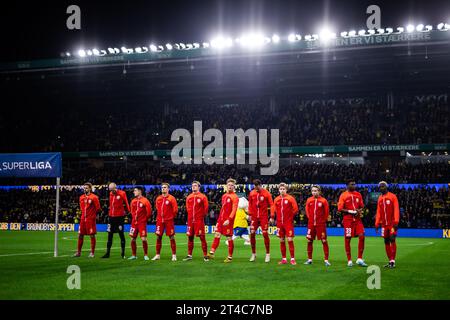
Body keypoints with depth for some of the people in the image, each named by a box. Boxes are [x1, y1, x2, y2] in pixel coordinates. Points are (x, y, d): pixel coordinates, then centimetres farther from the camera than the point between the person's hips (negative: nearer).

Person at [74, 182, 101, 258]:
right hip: (83, 219, 6)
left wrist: (92, 214, 4)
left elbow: (98, 209, -5)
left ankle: (92, 253, 5)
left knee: (92, 235, -1)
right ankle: (78, 252, 16)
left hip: (91, 219, -6)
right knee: (80, 235, 8)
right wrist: (84, 213, 12)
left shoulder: (94, 197, -8)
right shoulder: (81, 197, 10)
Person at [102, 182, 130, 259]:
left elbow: (126, 203, -2)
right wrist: (110, 212, 13)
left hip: (119, 216, -6)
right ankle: (107, 253, 15)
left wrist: (126, 211, 1)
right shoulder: (111, 194, 10)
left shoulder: (122, 193, -8)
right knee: (110, 235, 9)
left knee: (121, 235, 0)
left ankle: (123, 253, 6)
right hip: (111, 216, 6)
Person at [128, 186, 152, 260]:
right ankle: (134, 255, 16)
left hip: (142, 223, -6)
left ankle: (146, 255, 3)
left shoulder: (145, 201, -9)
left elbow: (149, 212, -7)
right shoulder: (133, 201, 8)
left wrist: (145, 219, 2)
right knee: (132, 239, 5)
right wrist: (134, 218, 12)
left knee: (143, 239, -10)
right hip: (134, 223, 6)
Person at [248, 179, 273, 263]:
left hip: (263, 217, -3)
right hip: (254, 217, 3)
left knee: (265, 234, -6)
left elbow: (271, 204, -4)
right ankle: (253, 254, 12)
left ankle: (268, 254, 5)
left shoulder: (266, 193, -4)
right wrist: (250, 214, 6)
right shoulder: (252, 193, 6)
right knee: (252, 234, -1)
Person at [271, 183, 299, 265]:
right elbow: (273, 209, 15)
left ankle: (292, 259, -3)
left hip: (288, 223, -4)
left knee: (290, 240, -8)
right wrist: (272, 217, 3)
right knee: (282, 241, 8)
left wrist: (291, 216, 0)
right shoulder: (276, 199, 7)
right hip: (280, 223, 4)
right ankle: (284, 259, 15)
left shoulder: (290, 198, -4)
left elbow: (295, 209, -2)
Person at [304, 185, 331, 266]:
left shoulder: (323, 200, -6)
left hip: (321, 224, -3)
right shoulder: (309, 200, 3)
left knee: (324, 241, -3)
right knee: (309, 241, 6)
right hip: (311, 224, 3)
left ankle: (326, 260, 2)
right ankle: (309, 259, 18)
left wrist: (324, 220, 3)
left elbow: (327, 212, 1)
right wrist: (310, 218, 9)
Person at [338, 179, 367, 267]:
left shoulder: (358, 194, 11)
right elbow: (340, 209, -8)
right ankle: (349, 260, 10)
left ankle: (359, 259, 2)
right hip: (348, 220, -4)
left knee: (362, 237, -7)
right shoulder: (343, 195, -3)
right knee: (347, 239, 0)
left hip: (357, 219, 4)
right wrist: (351, 212, -16)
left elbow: (362, 206, 18)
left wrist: (360, 210, -4)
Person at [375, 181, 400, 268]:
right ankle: (390, 261, 10)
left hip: (392, 223, -6)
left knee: (392, 240, -13)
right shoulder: (380, 198, 12)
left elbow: (396, 210, -10)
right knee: (386, 242, 5)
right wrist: (377, 223, 8)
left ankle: (393, 261, -12)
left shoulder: (393, 196, -5)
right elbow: (378, 212, 15)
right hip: (384, 224, 6)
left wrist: (396, 222, -18)